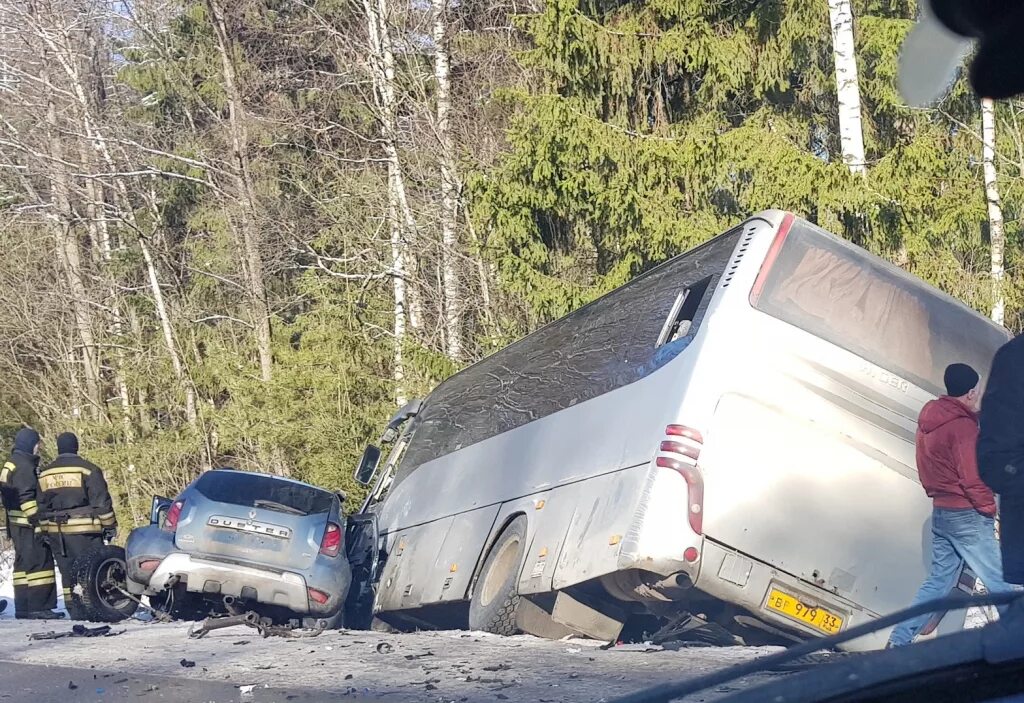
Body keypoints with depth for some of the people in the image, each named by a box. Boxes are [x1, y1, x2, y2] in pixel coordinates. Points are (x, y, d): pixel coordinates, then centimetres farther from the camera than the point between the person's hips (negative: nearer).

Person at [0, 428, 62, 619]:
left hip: (17, 524, 11)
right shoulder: (23, 465, -14)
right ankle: (38, 607, -14)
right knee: (39, 562, -10)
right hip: (28, 524, -11)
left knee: (24, 563, 13)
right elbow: (27, 497, -21)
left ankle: (23, 608, 16)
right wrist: (38, 522, -21)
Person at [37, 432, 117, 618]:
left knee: (67, 570, 10)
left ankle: (73, 608, 10)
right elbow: (101, 501, -7)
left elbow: (41, 505, 14)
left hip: (56, 531, 5)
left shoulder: (44, 473, 11)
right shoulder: (88, 469, -6)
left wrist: (45, 528, 21)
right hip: (83, 530, -5)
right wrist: (109, 526, -2)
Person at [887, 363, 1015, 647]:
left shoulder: (929, 421, 9)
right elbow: (973, 478, -19)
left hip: (940, 512, 8)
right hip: (968, 516, -8)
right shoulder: (963, 426, -16)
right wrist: (989, 508, -8)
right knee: (1001, 585, -2)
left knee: (938, 581, 12)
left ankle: (899, 640, 9)